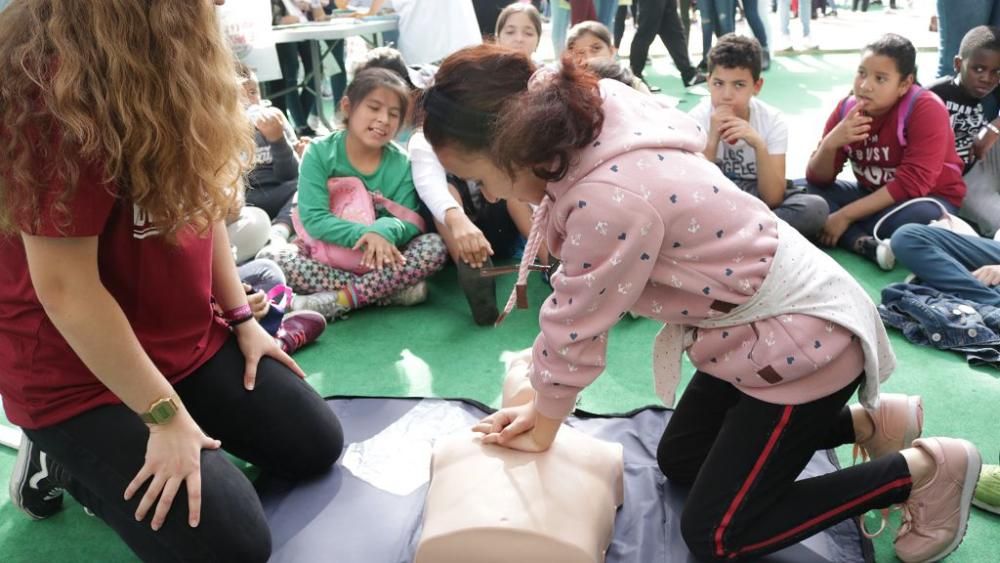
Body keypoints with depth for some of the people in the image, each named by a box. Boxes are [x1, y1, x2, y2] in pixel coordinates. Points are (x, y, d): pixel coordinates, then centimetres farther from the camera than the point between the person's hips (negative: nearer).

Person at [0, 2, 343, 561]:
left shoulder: (166, 61, 0)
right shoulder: (55, 87, -29)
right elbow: (64, 288, -26)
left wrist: (241, 317, 6)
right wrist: (166, 416, -21)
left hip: (187, 339, 9)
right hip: (78, 372, -8)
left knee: (316, 444, 10)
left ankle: (99, 452, 19)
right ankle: (67, 461, 10)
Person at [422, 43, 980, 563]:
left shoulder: (610, 199, -35)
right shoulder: (589, 132, -6)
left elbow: (577, 328, -19)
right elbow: (576, 301, 0)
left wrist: (542, 429, 0)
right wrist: (540, 406, 4)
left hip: (803, 335, -9)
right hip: (759, 320, 9)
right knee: (678, 462, 22)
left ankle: (925, 468, 10)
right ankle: (870, 422, 25)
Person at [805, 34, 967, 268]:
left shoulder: (927, 109, -21)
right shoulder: (846, 109, -7)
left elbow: (913, 183, -26)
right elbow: (818, 180, -8)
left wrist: (845, 215, -29)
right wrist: (830, 143, -30)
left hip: (926, 198, -5)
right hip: (874, 196, 6)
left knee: (922, 216, -39)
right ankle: (867, 245, -32)